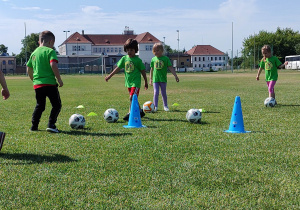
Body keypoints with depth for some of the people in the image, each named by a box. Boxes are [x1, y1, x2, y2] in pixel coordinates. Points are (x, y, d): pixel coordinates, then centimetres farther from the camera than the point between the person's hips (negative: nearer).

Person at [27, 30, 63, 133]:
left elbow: (29, 69, 20)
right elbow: (53, 65, -20)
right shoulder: (50, 51, -5)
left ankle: (34, 125, 18)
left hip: (37, 84, 6)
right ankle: (51, 125, -7)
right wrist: (59, 79, -14)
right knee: (56, 105, 4)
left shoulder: (34, 53, 15)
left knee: (40, 106, 20)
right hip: (49, 83, -6)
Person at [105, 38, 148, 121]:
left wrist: (146, 82, 6)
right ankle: (140, 111, 28)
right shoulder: (124, 58, 6)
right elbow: (118, 68, 9)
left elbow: (143, 71, 0)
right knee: (133, 99, 14)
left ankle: (130, 113, -11)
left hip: (136, 82, -6)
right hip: (128, 82, 6)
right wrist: (110, 76, 4)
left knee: (132, 98, -16)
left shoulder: (138, 60, -7)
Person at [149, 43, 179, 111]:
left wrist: (175, 76, -5)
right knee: (156, 93, -9)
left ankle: (165, 106, 22)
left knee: (164, 93, 8)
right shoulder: (153, 59, 6)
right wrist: (150, 79, 14)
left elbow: (170, 68, 0)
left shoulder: (166, 58, -1)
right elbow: (152, 69, 14)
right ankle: (155, 106, -6)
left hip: (163, 79, -1)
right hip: (155, 79, 1)